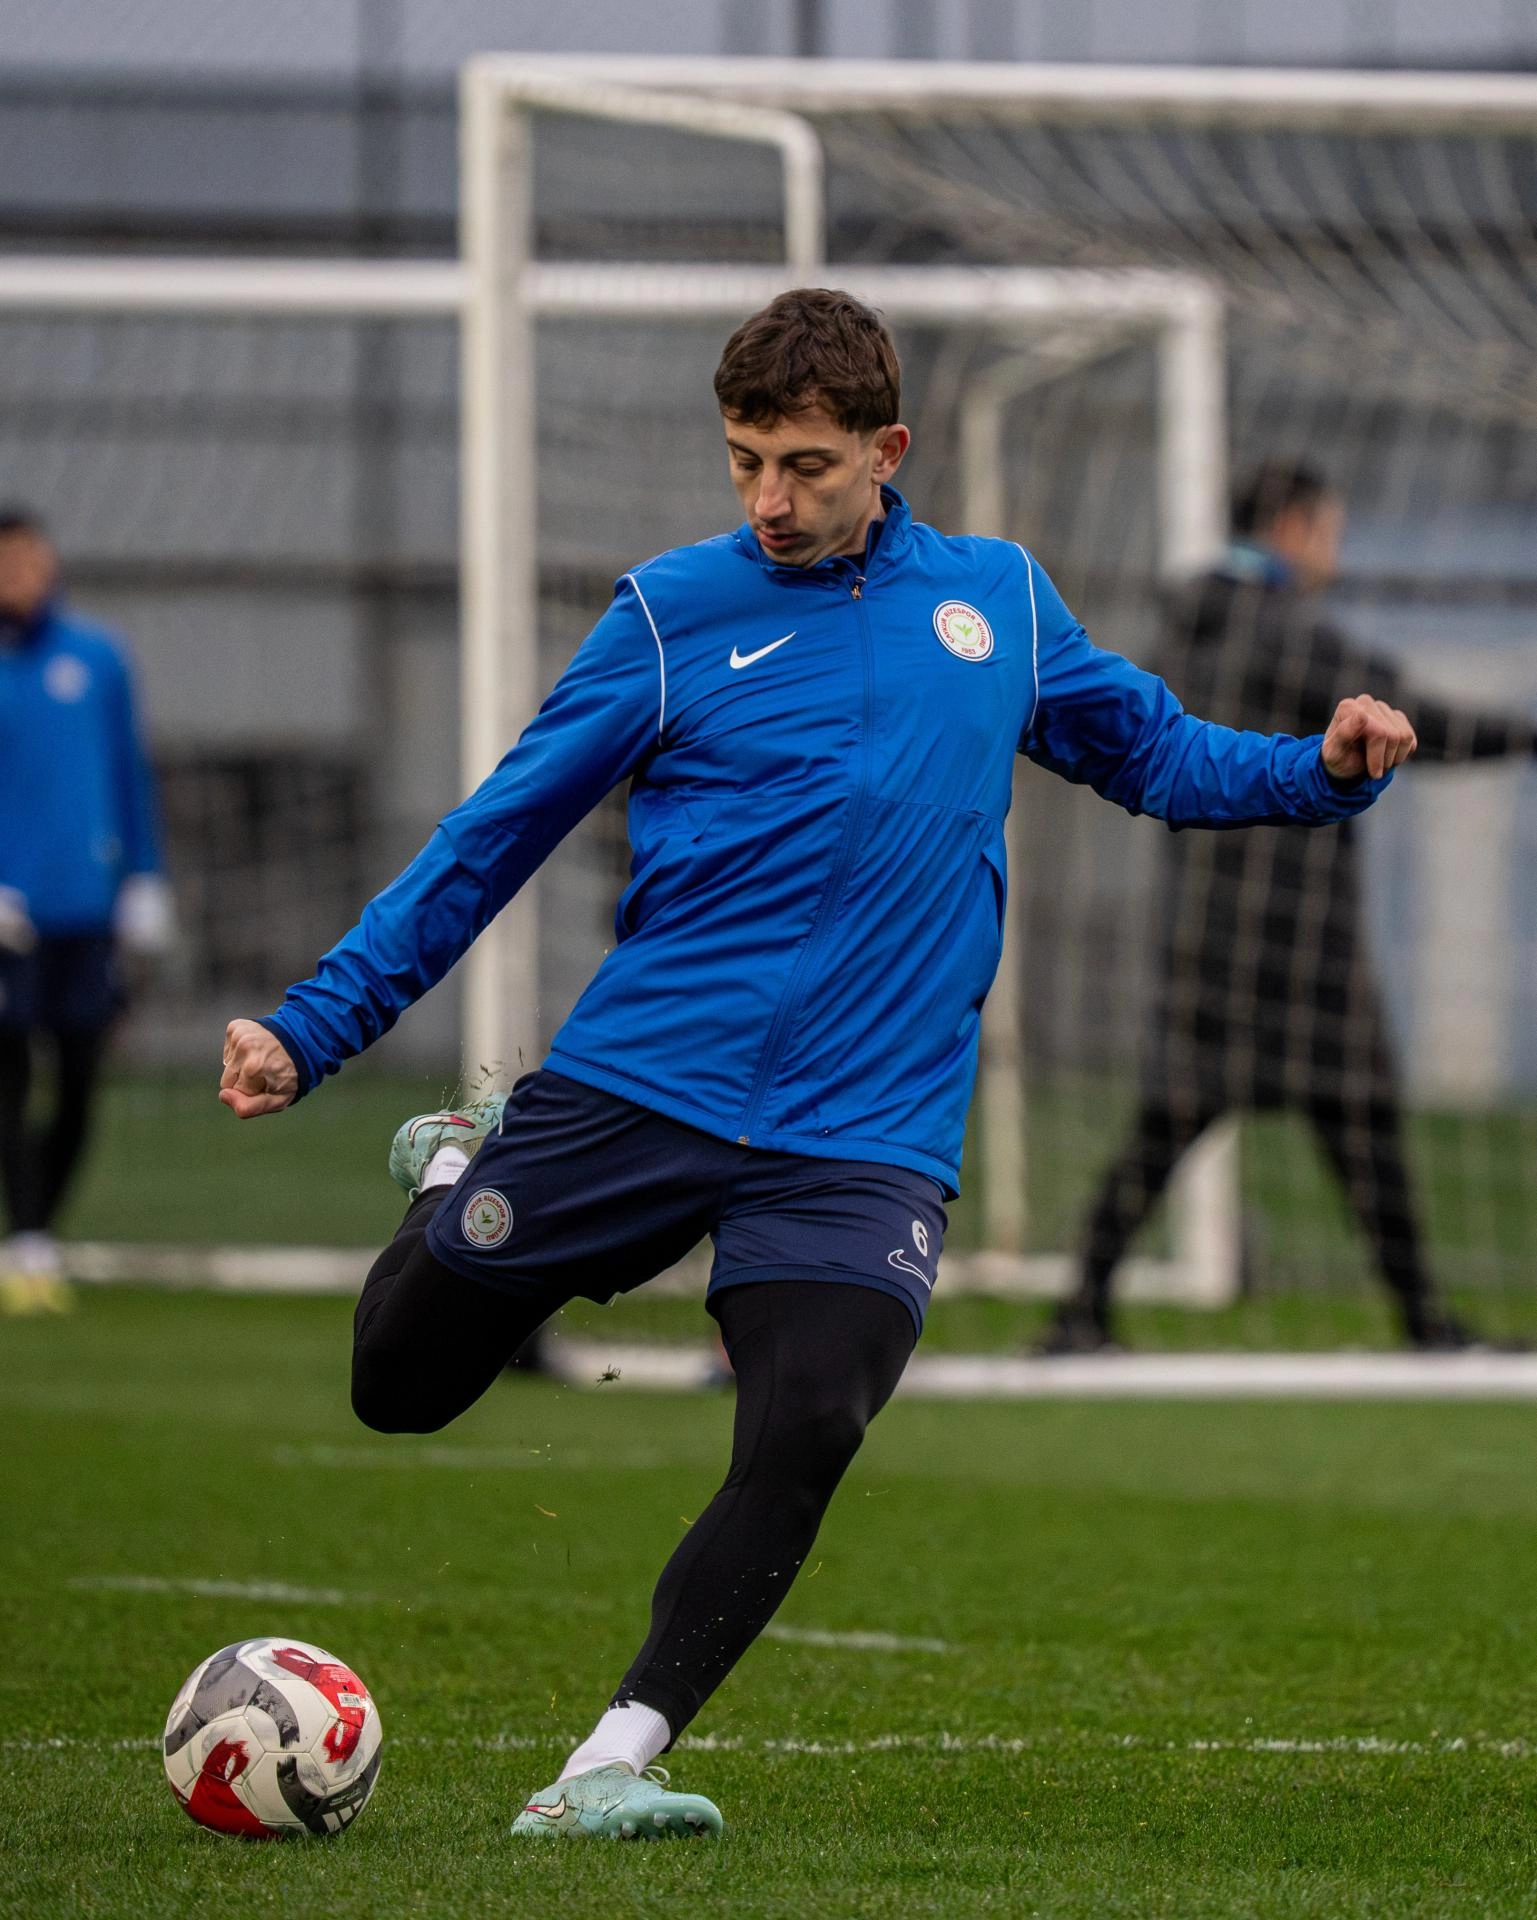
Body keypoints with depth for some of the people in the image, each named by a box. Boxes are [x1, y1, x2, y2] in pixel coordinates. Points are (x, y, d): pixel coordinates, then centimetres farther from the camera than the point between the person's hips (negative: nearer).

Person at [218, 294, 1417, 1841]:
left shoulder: (1000, 599, 11)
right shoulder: (676, 613, 3)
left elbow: (1157, 754, 25)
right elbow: (487, 843, 5)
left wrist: (1326, 771, 4)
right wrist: (306, 1031, 0)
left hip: (863, 1136, 0)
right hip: (635, 1085, 0)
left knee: (807, 1434, -23)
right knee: (398, 1383, 5)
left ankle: (615, 1762, -17)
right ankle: (465, 1167, 37)